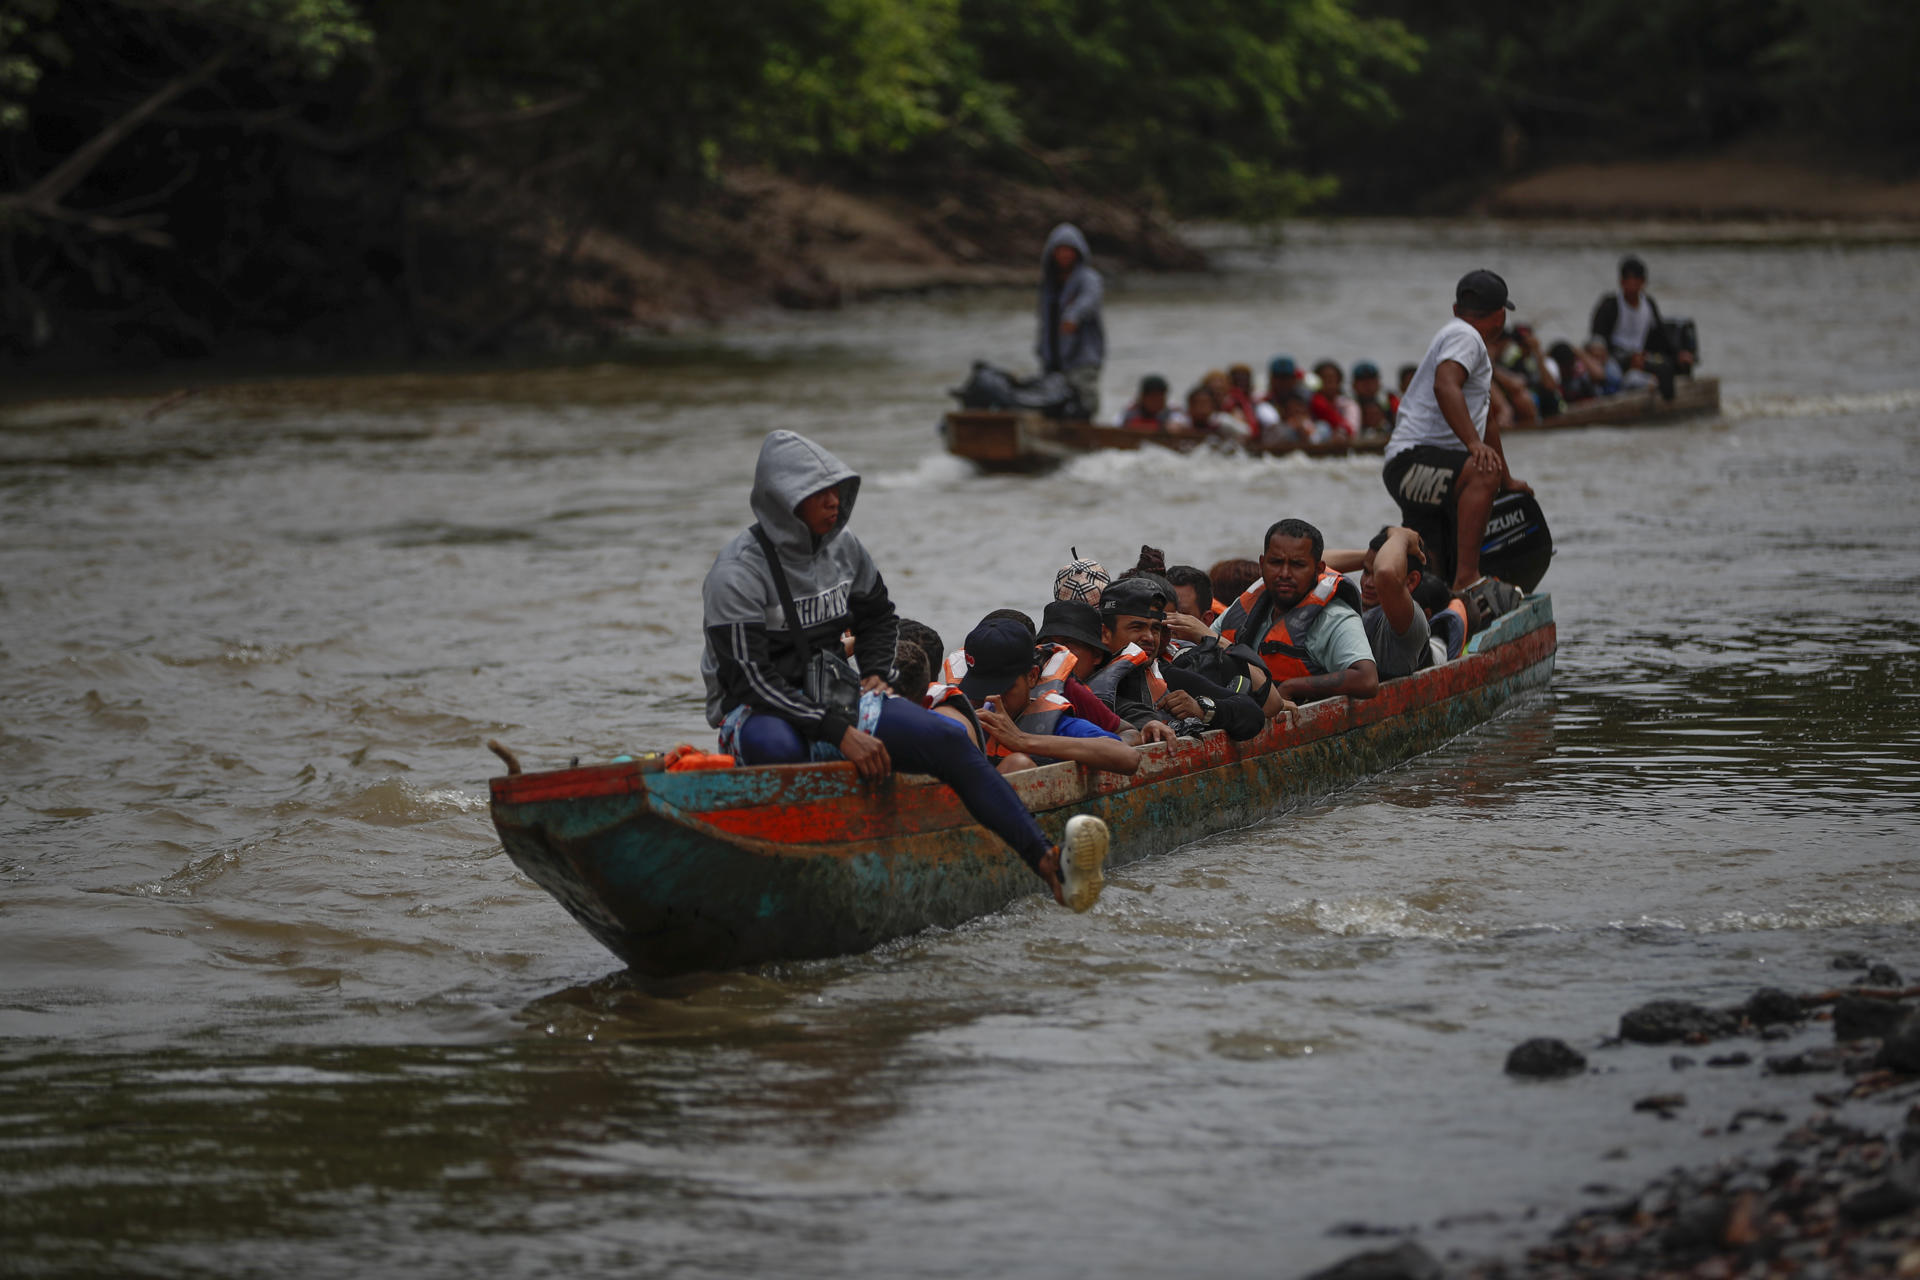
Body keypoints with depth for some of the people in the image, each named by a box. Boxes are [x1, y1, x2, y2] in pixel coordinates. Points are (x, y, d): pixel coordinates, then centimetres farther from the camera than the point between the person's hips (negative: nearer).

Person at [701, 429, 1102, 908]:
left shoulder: (843, 548, 6)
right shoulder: (738, 572, -16)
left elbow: (879, 619, 26)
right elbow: (751, 679, -23)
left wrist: (875, 675, 5)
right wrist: (839, 732, -30)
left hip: (830, 698, 5)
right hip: (757, 713, -5)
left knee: (946, 739, -16)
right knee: (778, 749, -43)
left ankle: (1046, 862, -24)